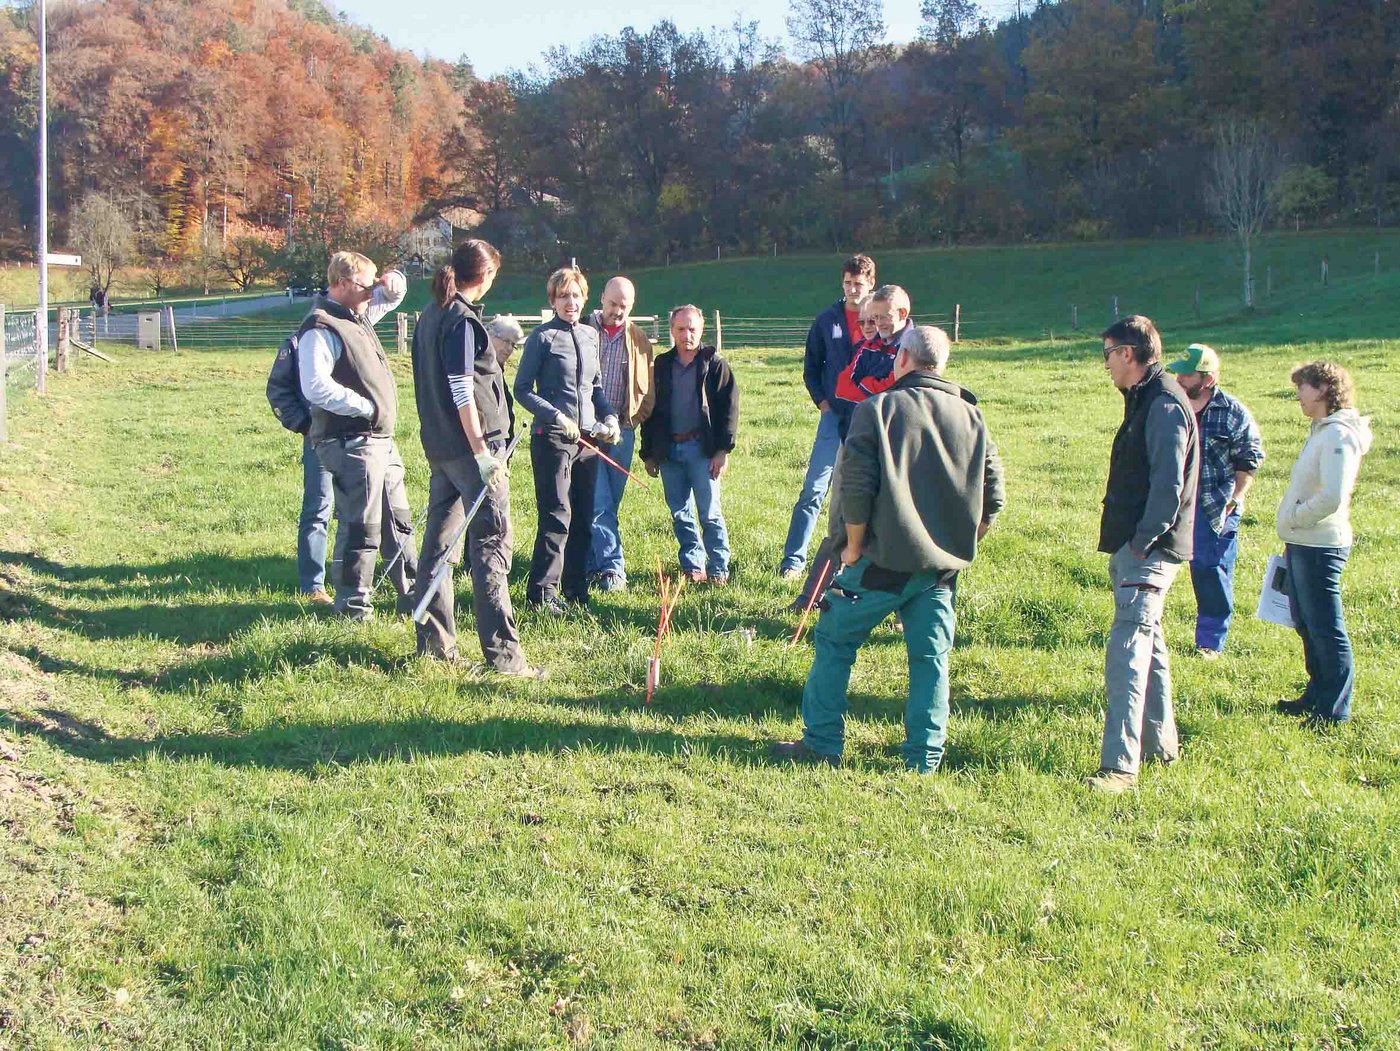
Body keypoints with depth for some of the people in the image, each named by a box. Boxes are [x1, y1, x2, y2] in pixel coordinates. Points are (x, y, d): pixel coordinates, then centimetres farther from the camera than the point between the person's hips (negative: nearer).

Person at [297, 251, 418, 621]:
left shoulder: (359, 316, 15)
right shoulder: (320, 329, -13)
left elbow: (392, 294, 33)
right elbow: (316, 388, -25)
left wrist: (392, 282, 8)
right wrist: (366, 407, -18)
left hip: (381, 440, 10)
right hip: (350, 444, -10)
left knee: (398, 522, 16)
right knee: (360, 527, -5)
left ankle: (413, 593, 24)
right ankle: (353, 604, 4)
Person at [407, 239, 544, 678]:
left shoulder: (429, 316, 12)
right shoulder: (463, 321, -14)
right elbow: (462, 392, -19)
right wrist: (482, 452, -19)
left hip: (438, 446, 9)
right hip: (471, 445, -9)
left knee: (439, 541, 12)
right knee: (490, 546, -7)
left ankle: (434, 642, 19)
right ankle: (502, 653, -7)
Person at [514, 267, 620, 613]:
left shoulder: (591, 336, 13)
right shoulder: (542, 337, -4)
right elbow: (522, 390, -3)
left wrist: (609, 417, 7)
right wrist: (556, 417, -14)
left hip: (588, 438, 6)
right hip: (552, 438, -6)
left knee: (584, 517, 9)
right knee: (557, 516, -9)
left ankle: (576, 589, 18)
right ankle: (542, 593, -3)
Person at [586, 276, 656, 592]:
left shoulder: (638, 340, 11)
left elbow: (647, 388, 16)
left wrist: (636, 417, 2)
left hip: (622, 431, 3)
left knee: (610, 503, 6)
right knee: (599, 502, -10)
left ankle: (591, 563, 13)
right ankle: (612, 567, -9)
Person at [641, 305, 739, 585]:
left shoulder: (714, 364, 2)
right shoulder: (662, 365, 12)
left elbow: (729, 407, -1)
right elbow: (650, 409, 14)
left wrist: (723, 449, -8)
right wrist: (648, 454, 11)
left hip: (702, 449, -4)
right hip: (668, 450, 4)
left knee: (710, 514, -4)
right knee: (680, 515, 7)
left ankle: (718, 569, 4)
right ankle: (693, 567, 16)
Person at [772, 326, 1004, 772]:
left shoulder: (877, 409, -6)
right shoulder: (971, 416, 8)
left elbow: (856, 487, -13)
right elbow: (993, 496, 7)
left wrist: (854, 547, -1)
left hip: (886, 560, -4)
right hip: (943, 567, 4)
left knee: (835, 641, 10)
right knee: (931, 658, 10)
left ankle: (822, 743, 13)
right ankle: (924, 759, 11)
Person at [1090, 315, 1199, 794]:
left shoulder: (1164, 404, -15)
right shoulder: (1145, 399, 17)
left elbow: (1169, 485, -22)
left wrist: (1142, 543, -22)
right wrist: (1126, 547, 17)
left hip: (1150, 550, -11)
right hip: (1134, 545, 11)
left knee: (1127, 651, -16)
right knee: (1147, 643, 20)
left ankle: (1120, 765, -19)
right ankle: (1160, 743, 33)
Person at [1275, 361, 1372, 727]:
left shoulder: (1338, 435, -18)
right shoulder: (1322, 431, 14)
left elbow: (1332, 497, -28)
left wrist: (1293, 519, -14)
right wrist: (1292, 539, 15)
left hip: (1319, 546, -11)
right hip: (1302, 545, 11)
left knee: (1327, 629, -3)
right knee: (1307, 626, 19)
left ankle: (1335, 710, 4)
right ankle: (1317, 696, 31)